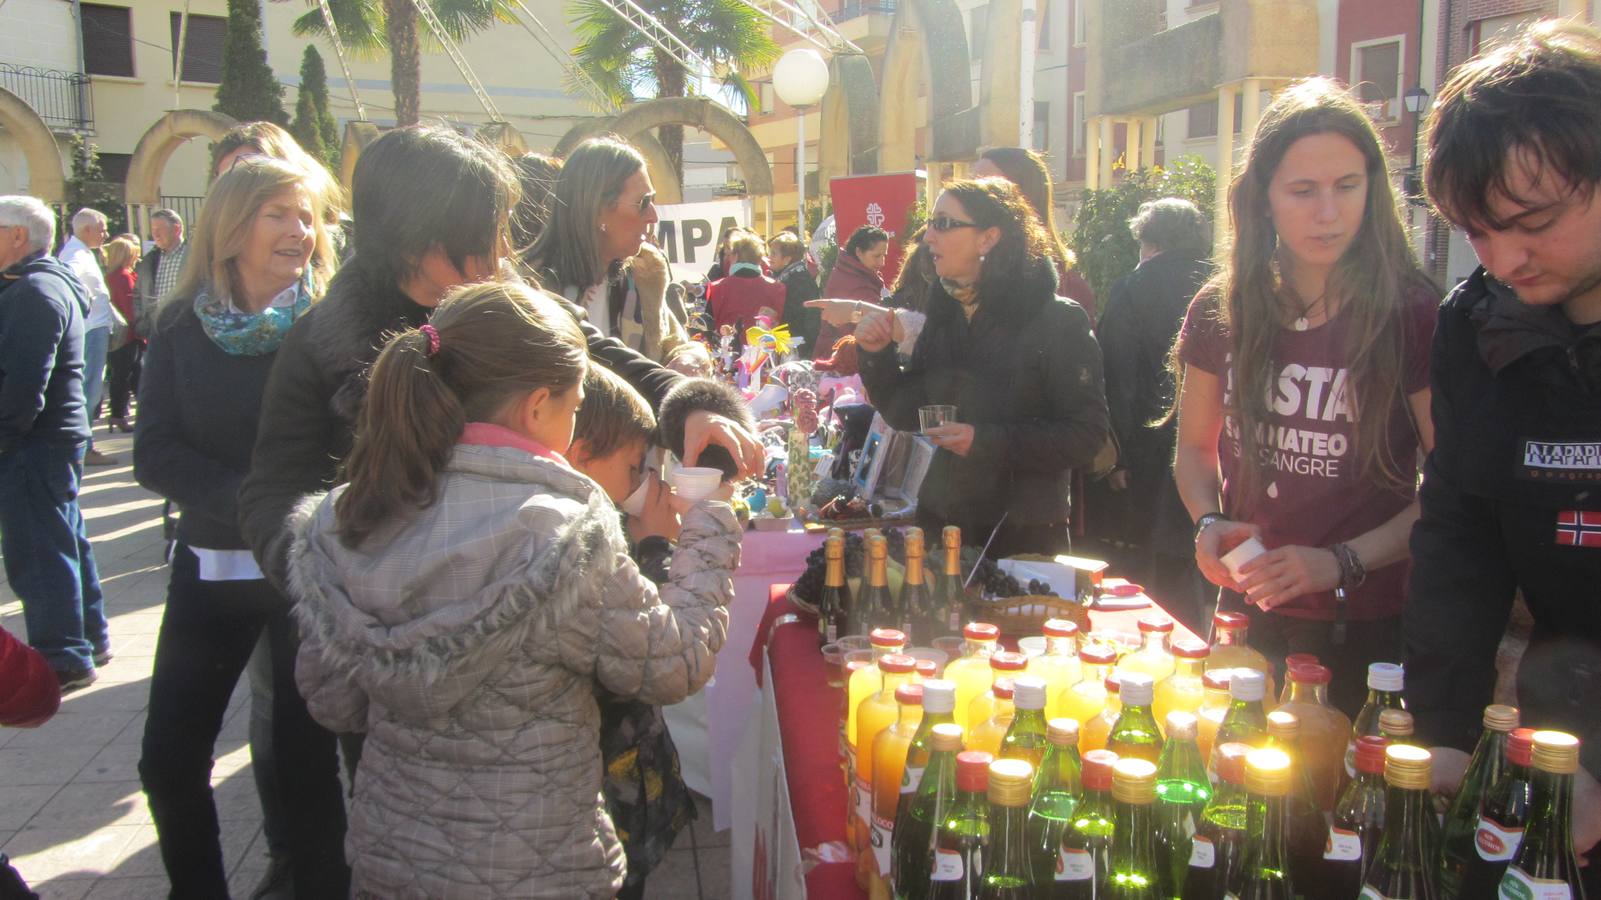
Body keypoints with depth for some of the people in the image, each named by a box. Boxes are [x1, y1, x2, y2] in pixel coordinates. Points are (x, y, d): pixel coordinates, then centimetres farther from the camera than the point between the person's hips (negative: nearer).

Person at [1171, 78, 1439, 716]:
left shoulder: (1414, 315, -11)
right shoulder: (1220, 313, 0)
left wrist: (1341, 562, -19)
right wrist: (1209, 523, -5)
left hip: (1366, 629, -3)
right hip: (1248, 616, 3)